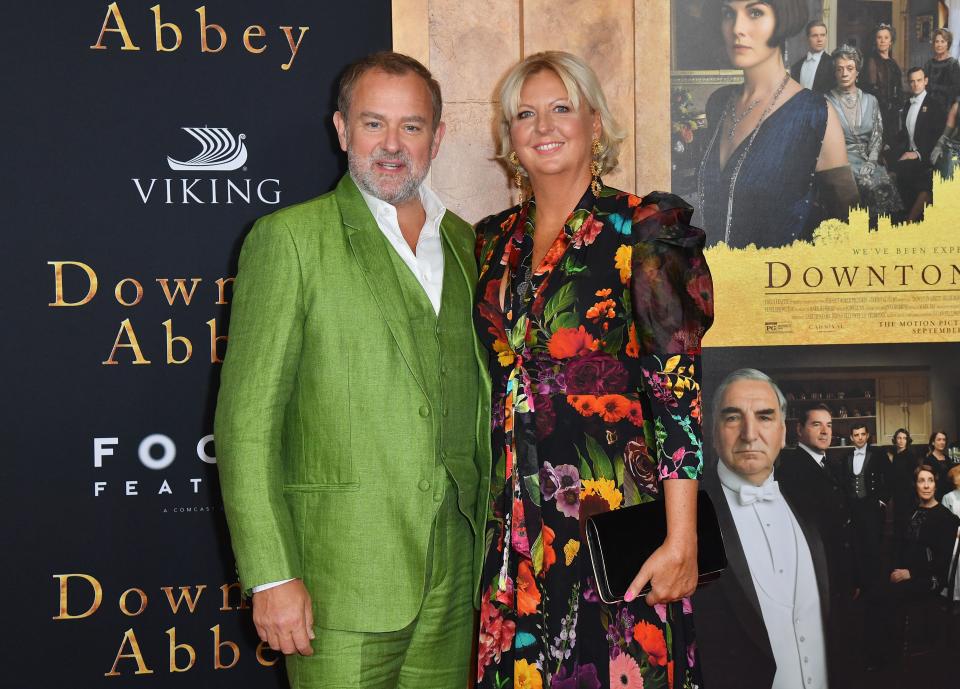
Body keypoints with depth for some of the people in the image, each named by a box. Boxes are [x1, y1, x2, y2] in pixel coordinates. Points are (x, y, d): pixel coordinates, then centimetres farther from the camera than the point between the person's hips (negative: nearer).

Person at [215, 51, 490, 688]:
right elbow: (248, 417, -8)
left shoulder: (464, 244, 13)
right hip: (343, 578, -5)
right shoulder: (290, 237, -5)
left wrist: (491, 537, 12)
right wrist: (271, 576, -14)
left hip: (455, 577, 5)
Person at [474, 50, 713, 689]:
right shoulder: (494, 241, 11)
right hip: (513, 524, 5)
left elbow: (679, 386, -12)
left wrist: (681, 539, -18)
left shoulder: (643, 230, -6)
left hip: (615, 513, -5)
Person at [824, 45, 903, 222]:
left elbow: (877, 136, 9)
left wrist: (870, 163, -10)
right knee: (870, 186, -29)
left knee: (885, 184, -24)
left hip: (868, 160, 3)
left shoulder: (870, 101, 14)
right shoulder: (827, 101, 3)